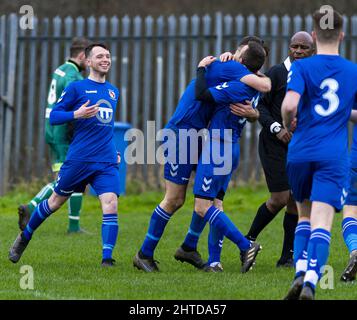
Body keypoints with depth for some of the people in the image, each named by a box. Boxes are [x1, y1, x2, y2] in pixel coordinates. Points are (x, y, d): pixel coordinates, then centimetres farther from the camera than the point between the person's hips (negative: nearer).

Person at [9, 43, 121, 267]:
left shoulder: (113, 91, 17)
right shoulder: (77, 87, -1)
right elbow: (53, 116, -2)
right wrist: (77, 114, -19)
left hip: (107, 162, 4)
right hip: (79, 159, -4)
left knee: (111, 205, -16)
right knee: (56, 201, 10)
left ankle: (107, 258, -17)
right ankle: (24, 237, 32)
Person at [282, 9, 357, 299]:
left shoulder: (302, 67, -1)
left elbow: (290, 104, -17)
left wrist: (288, 123, 4)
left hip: (300, 154, 0)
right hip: (334, 157, 0)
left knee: (305, 215, 20)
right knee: (322, 224, -9)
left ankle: (300, 272, 2)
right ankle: (311, 282, -26)